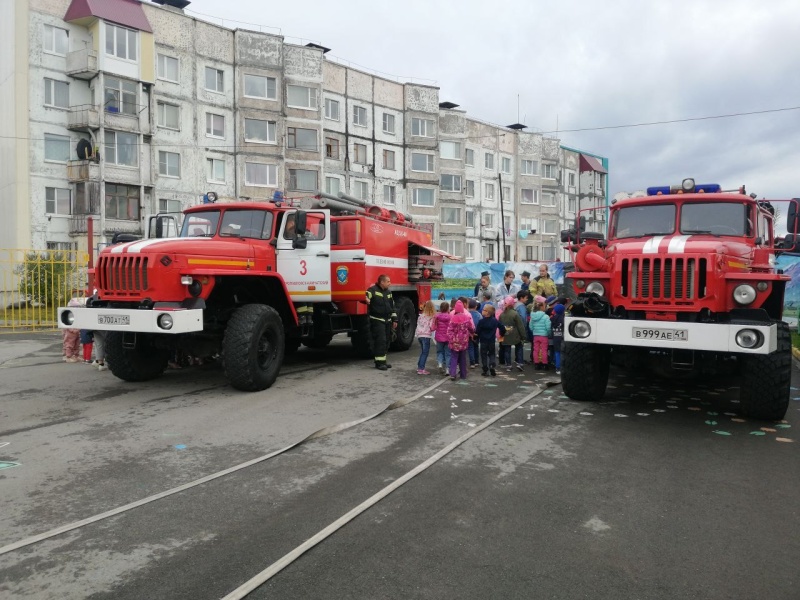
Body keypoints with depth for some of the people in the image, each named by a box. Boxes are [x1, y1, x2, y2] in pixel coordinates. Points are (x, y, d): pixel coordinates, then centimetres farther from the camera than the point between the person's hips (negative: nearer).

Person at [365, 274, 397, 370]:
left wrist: (394, 320, 17)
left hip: (387, 321, 8)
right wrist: (366, 300, -43)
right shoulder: (373, 290, -9)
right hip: (377, 320, -8)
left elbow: (392, 307, 20)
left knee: (386, 341, 11)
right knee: (380, 340, -10)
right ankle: (379, 362, -5)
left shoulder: (388, 292, 16)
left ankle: (383, 360, 22)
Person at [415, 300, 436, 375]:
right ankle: (421, 369, -2)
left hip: (419, 335, 6)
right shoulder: (432, 317, -10)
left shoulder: (421, 316, 6)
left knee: (422, 352, 20)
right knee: (425, 352, 0)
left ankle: (419, 367, 24)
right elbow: (432, 328, -11)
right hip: (426, 336, -6)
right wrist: (437, 326, 6)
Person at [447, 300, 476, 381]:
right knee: (463, 358, 15)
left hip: (454, 341, -2)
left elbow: (449, 330, -15)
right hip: (464, 341, 2)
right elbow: (472, 328, 3)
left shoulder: (453, 318, -13)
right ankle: (463, 374, 21)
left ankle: (452, 374, -10)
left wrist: (450, 339, -9)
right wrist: (471, 333, 24)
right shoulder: (467, 317, -7)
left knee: (454, 358, 4)